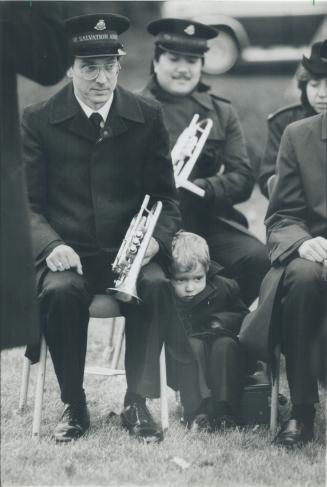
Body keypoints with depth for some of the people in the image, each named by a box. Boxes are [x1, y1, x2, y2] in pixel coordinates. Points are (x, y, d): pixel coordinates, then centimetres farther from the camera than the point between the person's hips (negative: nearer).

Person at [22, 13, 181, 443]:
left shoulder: (147, 118, 6)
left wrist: (156, 238, -13)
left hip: (130, 250, 1)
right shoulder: (39, 121, 3)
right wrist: (51, 245, -17)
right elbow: (28, 202, 2)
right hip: (68, 253, -1)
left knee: (154, 286, -32)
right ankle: (74, 405, -14)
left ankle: (137, 402, -19)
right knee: (59, 292, -33)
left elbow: (165, 196, 8)